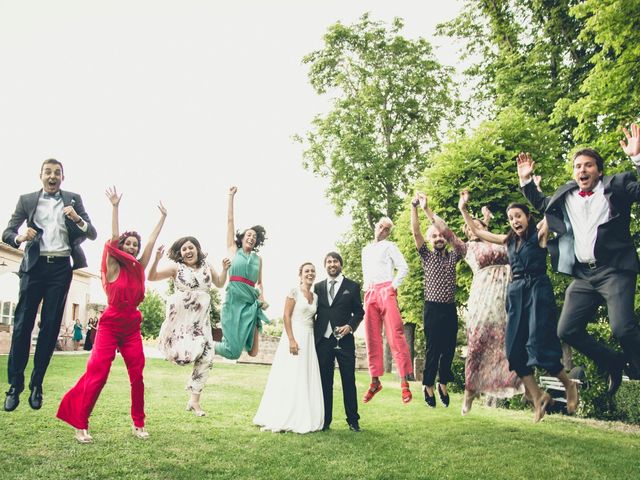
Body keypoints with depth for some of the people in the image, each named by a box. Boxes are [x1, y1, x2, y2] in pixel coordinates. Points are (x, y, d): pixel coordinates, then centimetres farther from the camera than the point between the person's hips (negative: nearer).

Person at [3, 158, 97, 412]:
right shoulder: (27, 200, 10)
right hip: (35, 266, 0)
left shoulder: (73, 200, 10)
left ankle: (37, 384, 9)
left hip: (61, 267, 0)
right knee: (22, 323, -5)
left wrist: (78, 219, -16)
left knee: (51, 325, 1)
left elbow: (92, 234, 5)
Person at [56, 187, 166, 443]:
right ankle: (80, 425, 1)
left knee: (137, 376, 2)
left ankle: (138, 424, 12)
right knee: (96, 374, -9)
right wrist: (115, 207, -15)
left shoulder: (139, 268, 8)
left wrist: (163, 218, 14)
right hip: (110, 326, -4)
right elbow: (113, 238, -11)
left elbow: (151, 242, 11)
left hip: (132, 329, 4)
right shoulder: (113, 268, -3)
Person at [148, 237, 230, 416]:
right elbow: (152, 277, -6)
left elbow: (220, 284, 20)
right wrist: (157, 259, -22)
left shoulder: (207, 266, 9)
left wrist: (225, 270, 2)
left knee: (206, 358, -2)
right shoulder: (176, 268, -1)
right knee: (181, 353, -14)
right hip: (180, 317, -3)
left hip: (201, 320, 4)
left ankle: (194, 400, 11)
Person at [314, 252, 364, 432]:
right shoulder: (318, 287, 12)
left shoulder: (352, 286, 6)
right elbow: (313, 311, 13)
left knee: (348, 381, 1)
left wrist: (350, 326, -12)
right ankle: (325, 420, 15)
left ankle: (353, 421, 11)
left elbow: (359, 311, 5)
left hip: (344, 340, -2)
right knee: (325, 381, 7)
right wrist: (313, 335, 3)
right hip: (323, 340, 2)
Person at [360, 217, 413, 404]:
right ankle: (375, 381, 9)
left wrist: (393, 286, -9)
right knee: (372, 338, 4)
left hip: (386, 291, -6)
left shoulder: (390, 246, 7)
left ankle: (404, 382, -14)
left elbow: (403, 267, -3)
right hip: (370, 294, 6)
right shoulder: (366, 250, 23)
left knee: (395, 335, -12)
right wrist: (367, 289, 13)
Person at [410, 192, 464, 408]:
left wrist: (428, 210, -15)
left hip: (450, 309, 3)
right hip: (432, 309, -3)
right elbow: (416, 232, -8)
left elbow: (450, 233, -7)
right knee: (433, 350, -1)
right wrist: (414, 206, -20)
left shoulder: (453, 256, 9)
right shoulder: (427, 256, 5)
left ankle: (443, 384, 25)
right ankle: (428, 386, 12)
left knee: (449, 349, 7)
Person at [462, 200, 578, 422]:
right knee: (515, 347, -2)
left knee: (538, 345, -12)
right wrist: (463, 209, 19)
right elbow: (477, 232, 23)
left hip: (538, 290, -6)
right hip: (515, 293, 6)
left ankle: (569, 385, 13)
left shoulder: (539, 235, 1)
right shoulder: (509, 241, 16)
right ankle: (537, 396, 7)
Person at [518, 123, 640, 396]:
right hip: (582, 275, 6)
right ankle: (614, 363, 23)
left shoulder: (616, 186, 4)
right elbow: (541, 204, 35)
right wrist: (526, 180, 22)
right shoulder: (565, 196, 18)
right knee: (567, 330, 2)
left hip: (614, 270, -5)